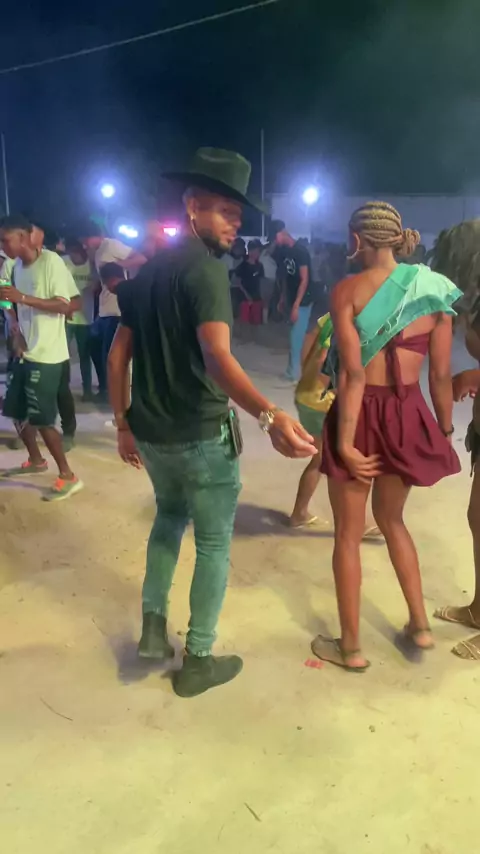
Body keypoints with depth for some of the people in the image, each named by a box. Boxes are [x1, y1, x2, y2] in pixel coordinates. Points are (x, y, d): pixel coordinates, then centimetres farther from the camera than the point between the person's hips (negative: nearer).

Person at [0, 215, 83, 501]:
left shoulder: (51, 261, -12)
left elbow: (64, 306, -19)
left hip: (46, 355, -8)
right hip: (26, 352, 8)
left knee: (41, 419, -7)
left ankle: (68, 476, 5)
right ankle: (36, 461, 35)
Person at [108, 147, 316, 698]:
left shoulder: (149, 269, 8)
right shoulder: (205, 268, -18)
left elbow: (118, 353, 10)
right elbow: (217, 357, -35)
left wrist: (123, 424, 16)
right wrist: (268, 415, -49)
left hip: (152, 430, 8)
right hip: (201, 434, -7)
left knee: (170, 516, 30)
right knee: (213, 544, 10)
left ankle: (153, 626, 30)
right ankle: (197, 662, 22)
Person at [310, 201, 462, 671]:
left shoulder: (348, 289, -10)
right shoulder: (433, 288, 1)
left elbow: (353, 373, -18)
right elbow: (441, 374, 2)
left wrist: (345, 440, -17)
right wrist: (445, 430, 12)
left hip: (361, 414, -4)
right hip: (408, 413, 4)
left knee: (348, 533, 11)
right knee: (391, 518, 27)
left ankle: (350, 647, 23)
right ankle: (419, 624, 32)